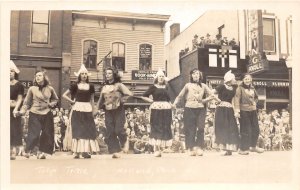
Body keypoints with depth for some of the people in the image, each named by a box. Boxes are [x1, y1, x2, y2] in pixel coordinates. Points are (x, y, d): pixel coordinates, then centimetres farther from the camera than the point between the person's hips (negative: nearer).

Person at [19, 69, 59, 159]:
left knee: (46, 134, 3)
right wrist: (22, 111, -12)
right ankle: (27, 151, 13)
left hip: (47, 114, 3)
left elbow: (55, 99, 16)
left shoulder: (50, 89, 2)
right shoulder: (32, 89, -3)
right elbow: (27, 102, 0)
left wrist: (50, 104, -2)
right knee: (34, 134, -8)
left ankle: (41, 152, 17)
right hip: (35, 114, -3)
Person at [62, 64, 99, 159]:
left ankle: (86, 151, 1)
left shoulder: (90, 86, 9)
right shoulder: (75, 86, 4)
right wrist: (72, 101, -1)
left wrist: (93, 111, 9)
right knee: (77, 130, -3)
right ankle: (77, 152, -1)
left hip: (87, 110, 2)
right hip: (77, 109, -2)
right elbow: (64, 95, 8)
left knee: (88, 129, -3)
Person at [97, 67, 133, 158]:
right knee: (110, 132, -2)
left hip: (118, 110, -4)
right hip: (108, 111, 4)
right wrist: (98, 108, 19)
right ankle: (116, 151, 5)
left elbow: (128, 93, -9)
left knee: (118, 129, -12)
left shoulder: (118, 85, 2)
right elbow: (101, 100, 21)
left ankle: (124, 141, 21)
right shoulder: (104, 87, 15)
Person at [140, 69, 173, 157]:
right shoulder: (153, 87, 1)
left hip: (166, 109, 5)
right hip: (156, 109, -4)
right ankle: (156, 149, -3)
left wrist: (170, 103, 8)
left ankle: (160, 148, 16)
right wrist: (152, 101, -7)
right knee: (156, 128, -5)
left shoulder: (166, 87, 13)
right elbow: (144, 96, 1)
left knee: (165, 128, 5)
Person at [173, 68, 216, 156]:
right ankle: (191, 148, 3)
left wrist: (203, 100, 3)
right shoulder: (188, 85, 7)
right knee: (190, 129, -3)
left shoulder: (203, 86, 12)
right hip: (189, 109, -1)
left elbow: (212, 96, 13)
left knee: (200, 128, -6)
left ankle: (199, 147, 0)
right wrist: (175, 104, -6)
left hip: (200, 109, 2)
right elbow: (180, 96, 6)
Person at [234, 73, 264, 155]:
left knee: (255, 129, 12)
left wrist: (255, 102, 10)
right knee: (246, 130, -6)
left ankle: (253, 146, 30)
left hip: (253, 111, 7)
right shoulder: (240, 88, -7)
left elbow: (256, 97, 29)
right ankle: (243, 149, 4)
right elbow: (236, 99, -15)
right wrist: (237, 111, -24)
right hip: (244, 111, -7)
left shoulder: (252, 88, 13)